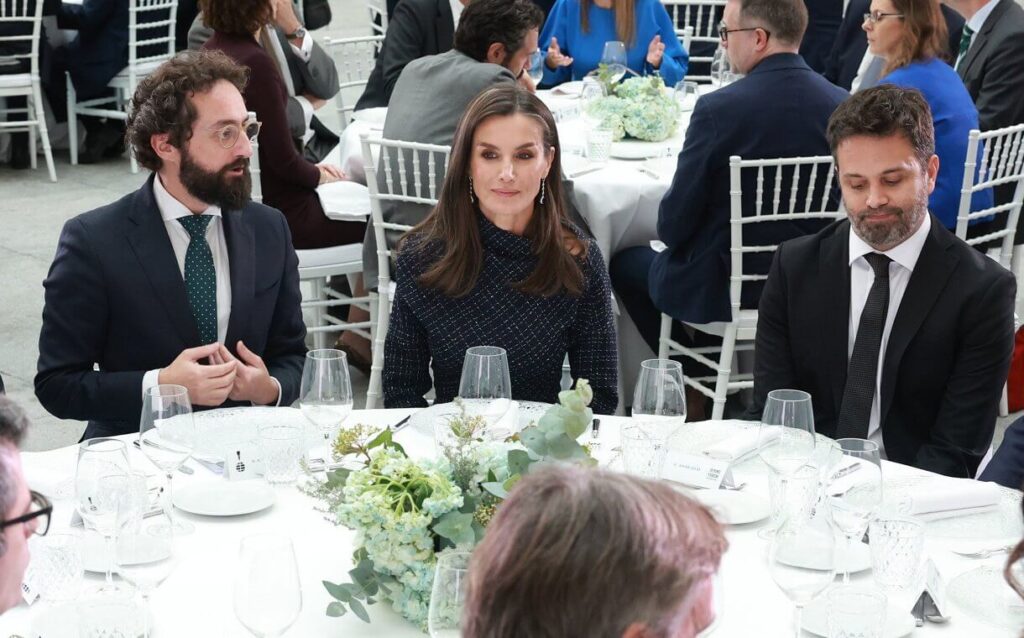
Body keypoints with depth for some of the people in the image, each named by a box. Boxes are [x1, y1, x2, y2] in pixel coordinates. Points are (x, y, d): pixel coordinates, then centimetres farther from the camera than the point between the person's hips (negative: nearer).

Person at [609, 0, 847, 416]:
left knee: (627, 263, 24)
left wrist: (672, 232, 9)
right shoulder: (843, 106, -7)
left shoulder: (719, 109, -22)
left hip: (723, 290, -6)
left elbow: (672, 225, -14)